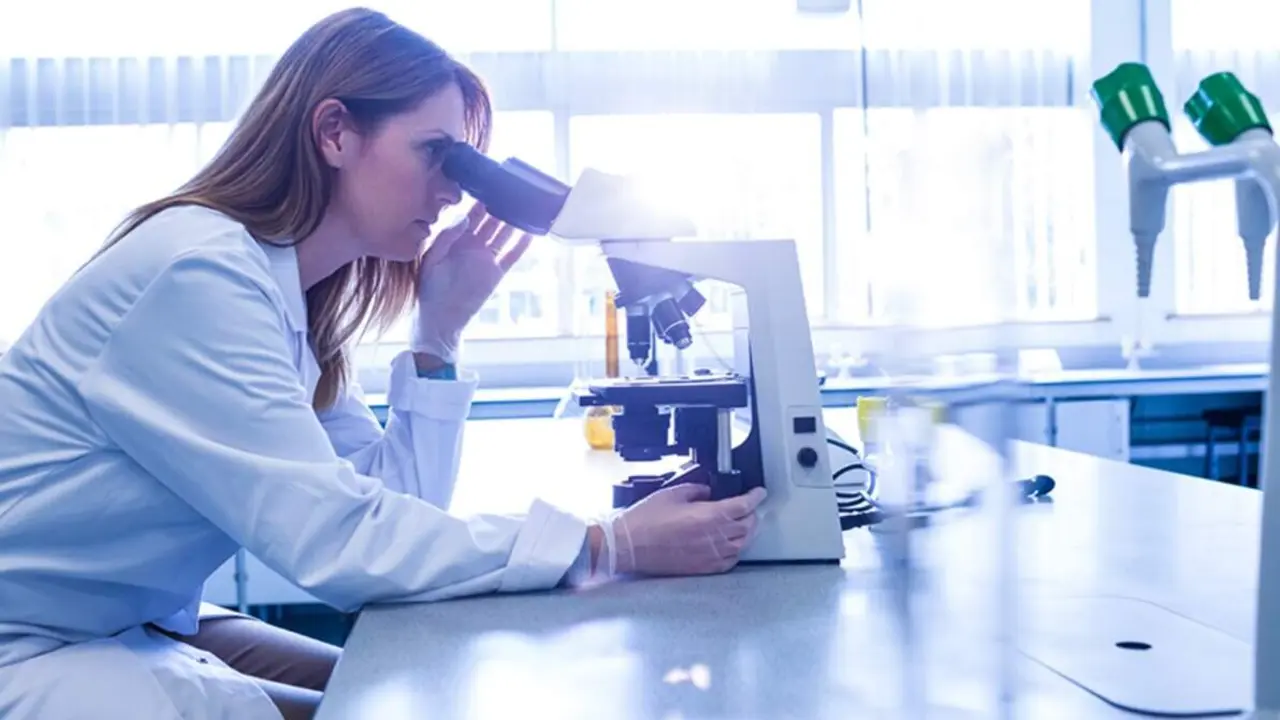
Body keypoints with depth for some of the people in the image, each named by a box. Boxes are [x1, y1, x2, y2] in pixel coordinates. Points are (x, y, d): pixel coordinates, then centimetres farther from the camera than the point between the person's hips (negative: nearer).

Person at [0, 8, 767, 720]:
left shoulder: (292, 293, 2)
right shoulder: (200, 271, -25)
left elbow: (393, 507, -1)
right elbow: (340, 542, -30)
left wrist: (440, 332, -9)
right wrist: (609, 546, -29)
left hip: (147, 627, 8)